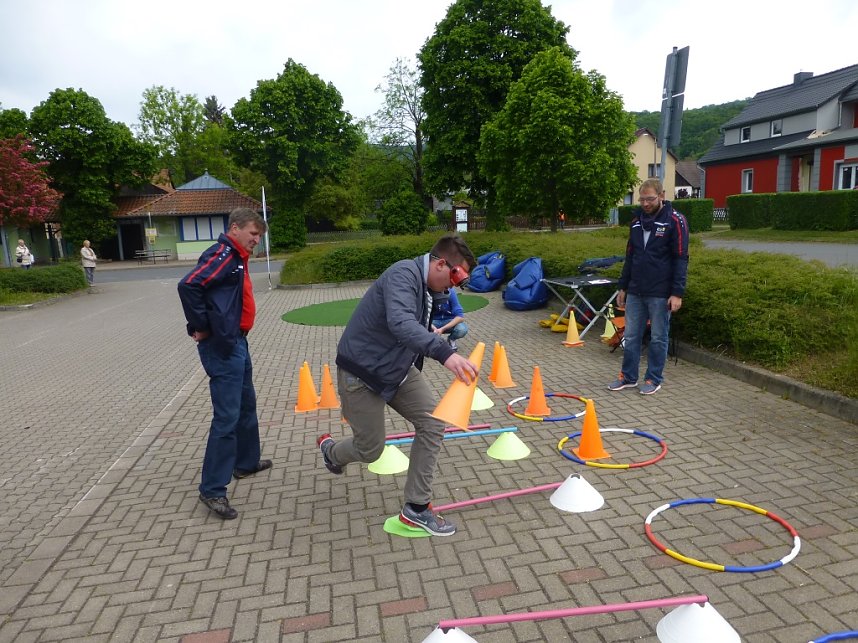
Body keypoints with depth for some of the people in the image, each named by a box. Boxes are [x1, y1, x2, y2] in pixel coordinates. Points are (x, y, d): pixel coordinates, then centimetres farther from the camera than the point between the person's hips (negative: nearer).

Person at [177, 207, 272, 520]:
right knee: (227, 417, -7)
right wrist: (200, 327, -20)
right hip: (222, 347, -11)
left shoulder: (236, 258, 15)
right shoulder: (222, 255, -15)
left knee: (247, 406, 22)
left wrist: (237, 335, 10)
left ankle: (246, 462, 39)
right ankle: (212, 490, 3)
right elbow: (188, 285, -28)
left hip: (237, 343, 11)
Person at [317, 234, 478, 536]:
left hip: (398, 367, 9)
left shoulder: (427, 286, 4)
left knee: (432, 422, -4)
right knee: (370, 449, 5)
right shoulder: (404, 274, -26)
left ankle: (416, 508, 8)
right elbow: (400, 323, -46)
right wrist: (444, 352, -56)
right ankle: (330, 450, 42)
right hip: (362, 370, -9)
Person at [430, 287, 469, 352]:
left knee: (462, 329, -32)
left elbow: (460, 317, -24)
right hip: (434, 322, 0)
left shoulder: (450, 292, -22)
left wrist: (442, 329, -33)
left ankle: (451, 339, 4)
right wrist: (433, 328, -38)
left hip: (449, 321, 0)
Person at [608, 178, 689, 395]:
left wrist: (677, 293, -16)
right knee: (631, 336, 9)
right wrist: (623, 287, 14)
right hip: (635, 291, 5)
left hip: (660, 293, -5)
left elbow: (681, 259, -11)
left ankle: (654, 379, 18)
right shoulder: (636, 220, 9)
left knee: (658, 338, 6)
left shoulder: (674, 221, -8)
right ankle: (628, 376, 21)